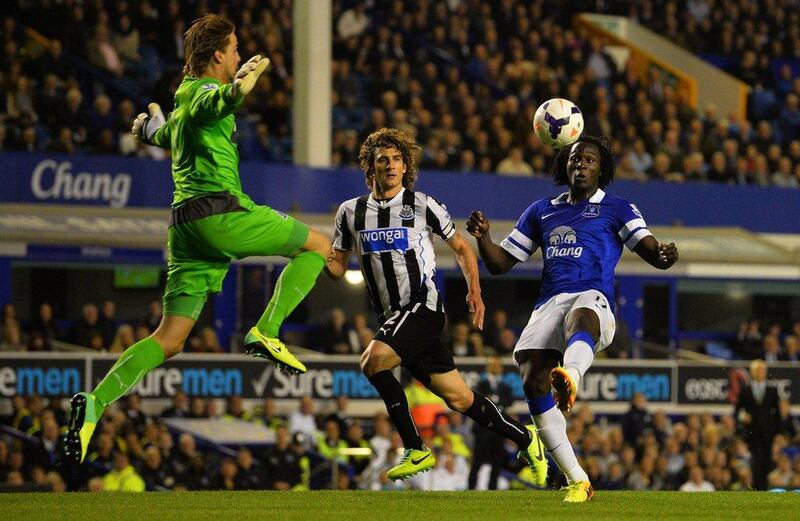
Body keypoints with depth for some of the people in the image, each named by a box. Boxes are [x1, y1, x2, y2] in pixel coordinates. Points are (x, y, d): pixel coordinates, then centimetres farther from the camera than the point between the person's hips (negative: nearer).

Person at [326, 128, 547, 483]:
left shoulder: (421, 205, -1)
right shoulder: (351, 212, 10)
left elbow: (461, 247, 8)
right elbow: (337, 268, 14)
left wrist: (474, 291, -5)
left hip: (423, 305, -5)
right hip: (391, 317, 5)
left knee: (373, 360, -28)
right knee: (458, 398, 4)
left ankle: (415, 449, -17)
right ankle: (524, 439, 22)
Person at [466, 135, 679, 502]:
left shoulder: (617, 210, 16)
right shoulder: (542, 211, 27)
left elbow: (652, 253, 4)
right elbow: (500, 263, 27)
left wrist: (663, 255, -21)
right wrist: (482, 237, 6)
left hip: (592, 299, -4)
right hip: (548, 304, 4)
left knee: (581, 319, -42)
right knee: (533, 383, -19)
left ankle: (570, 378, -79)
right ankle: (577, 481, -12)